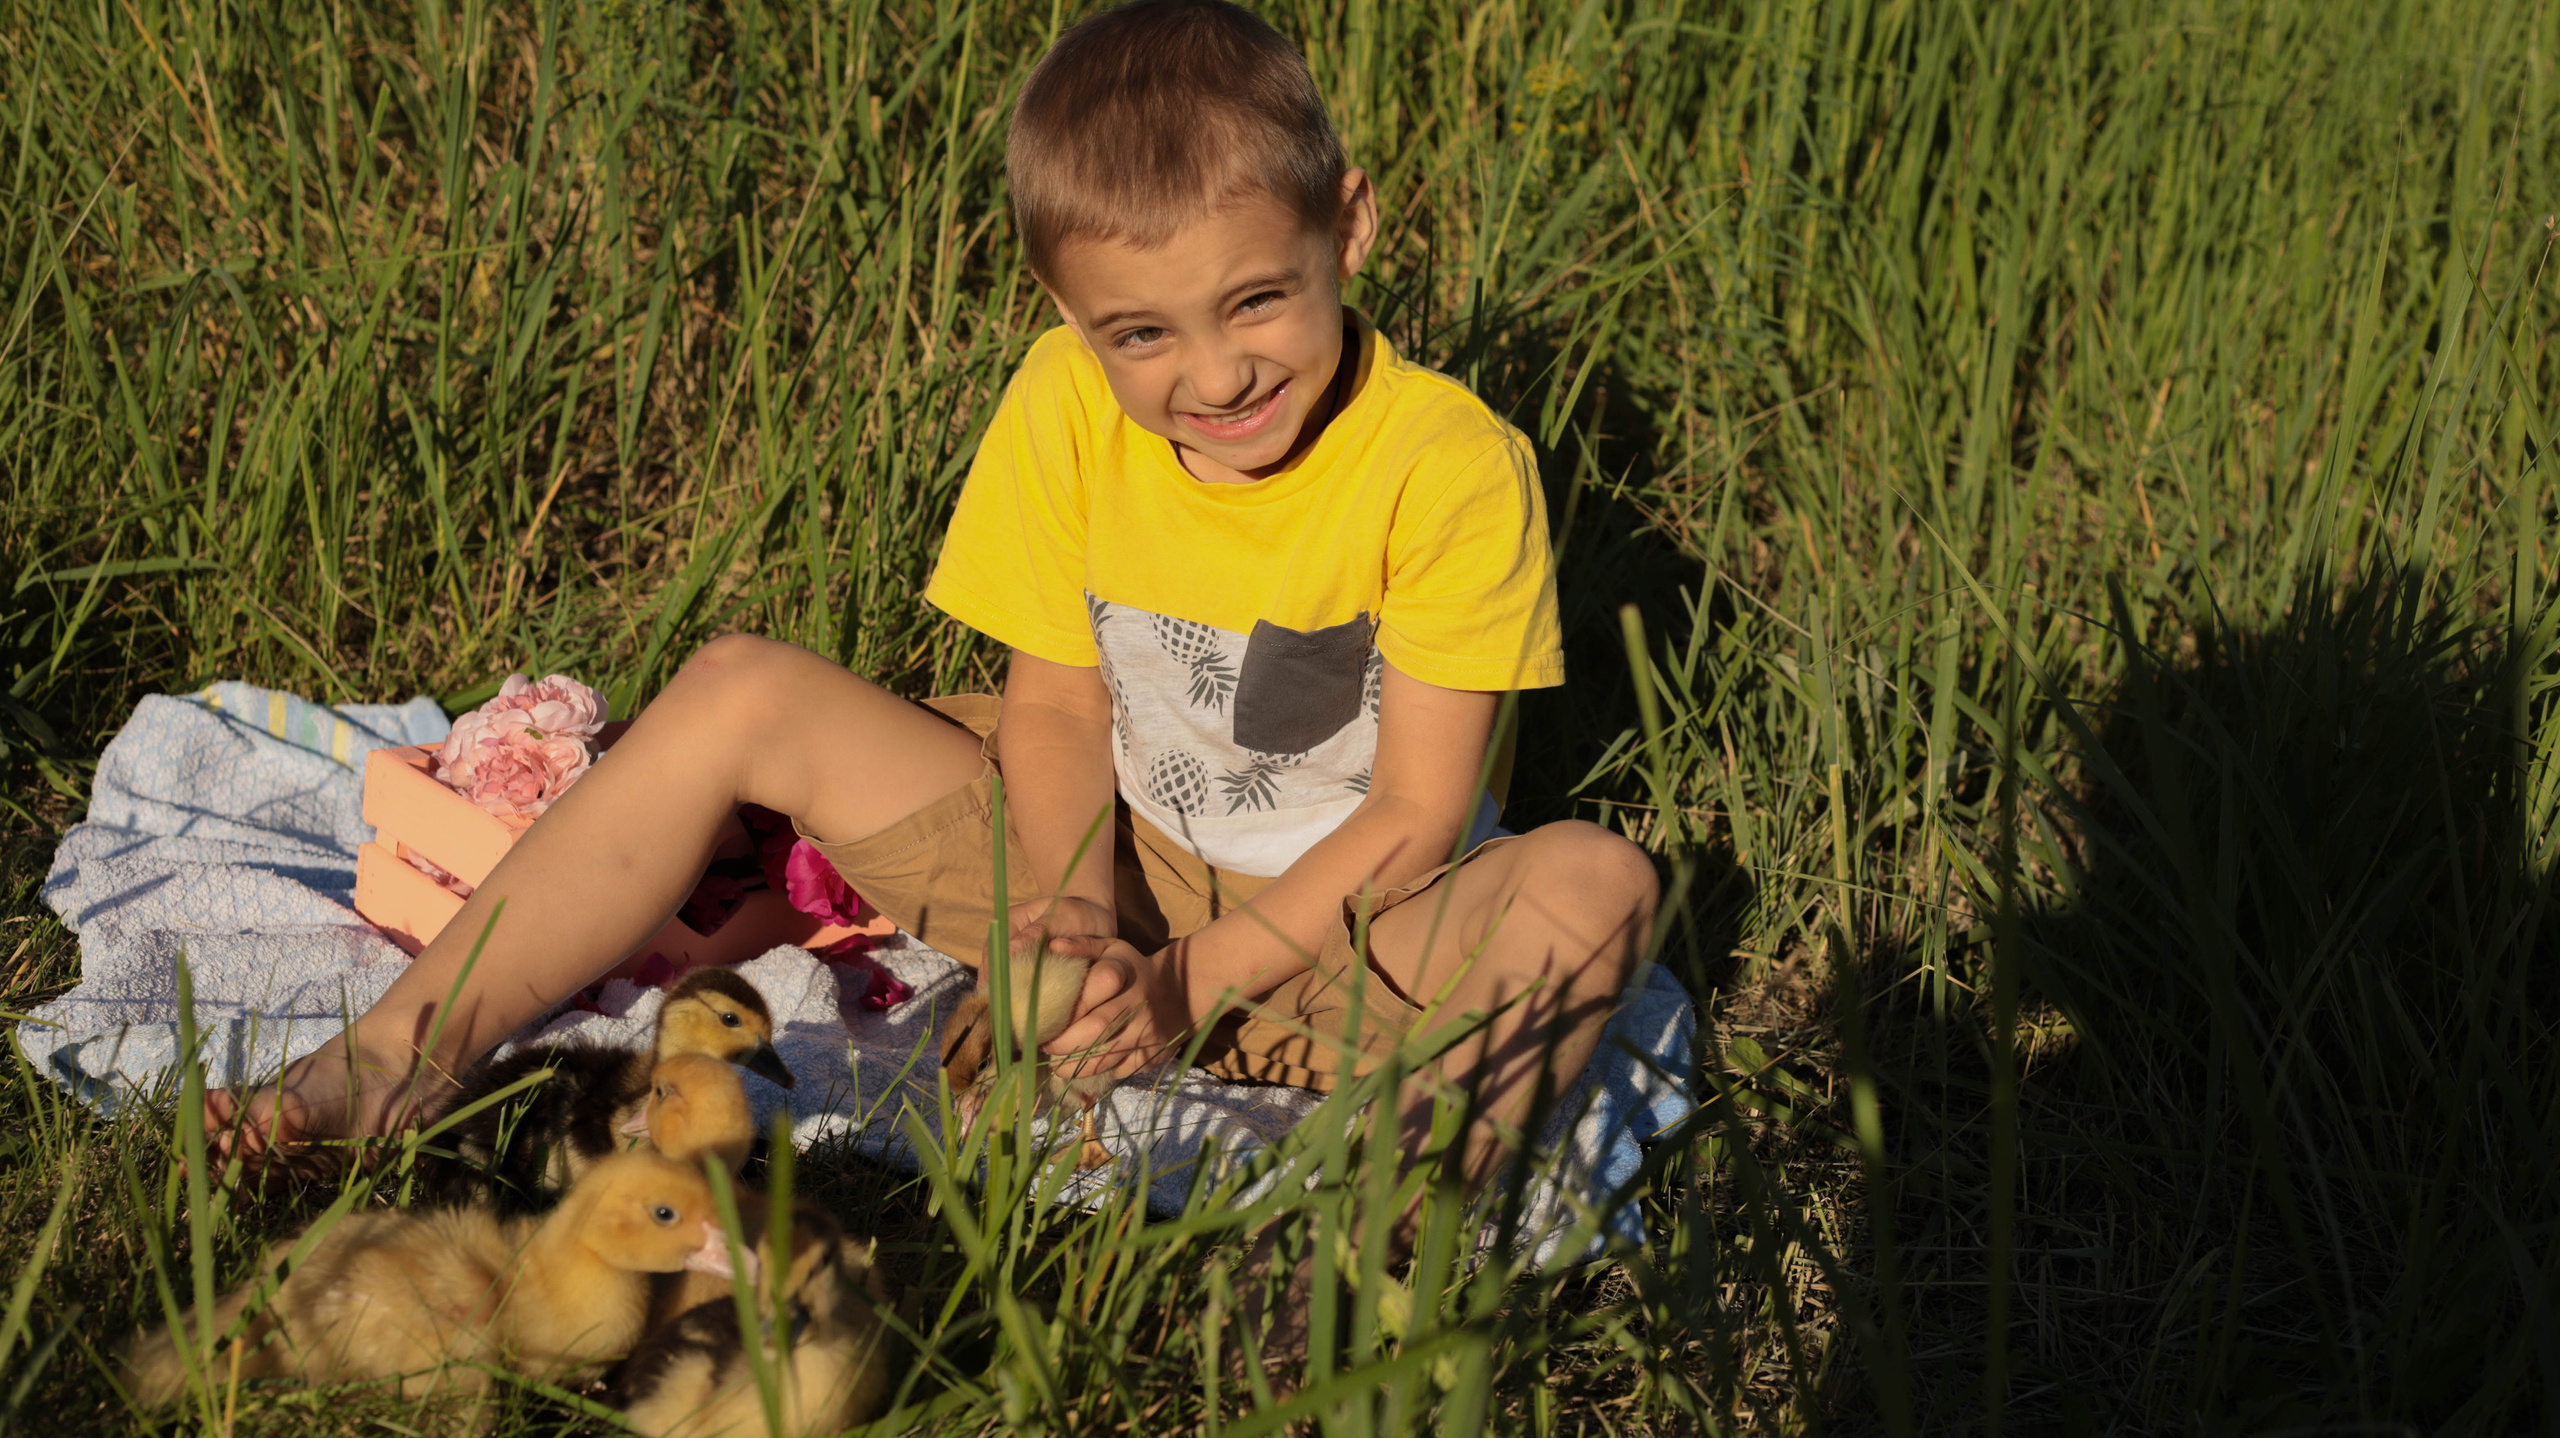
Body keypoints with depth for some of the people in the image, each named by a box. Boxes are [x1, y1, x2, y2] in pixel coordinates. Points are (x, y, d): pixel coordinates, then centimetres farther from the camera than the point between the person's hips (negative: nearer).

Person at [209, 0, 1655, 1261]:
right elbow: (1058, 706, -2)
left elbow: (1417, 814, -18)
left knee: (1596, 882, -34)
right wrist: (1076, 917, -22)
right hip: (1111, 872, 4)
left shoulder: (1451, 463, -21)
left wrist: (1188, 982, -24)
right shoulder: (1068, 406, -9)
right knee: (741, 694, -9)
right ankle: (394, 1067, -15)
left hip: (1343, 934, -3)